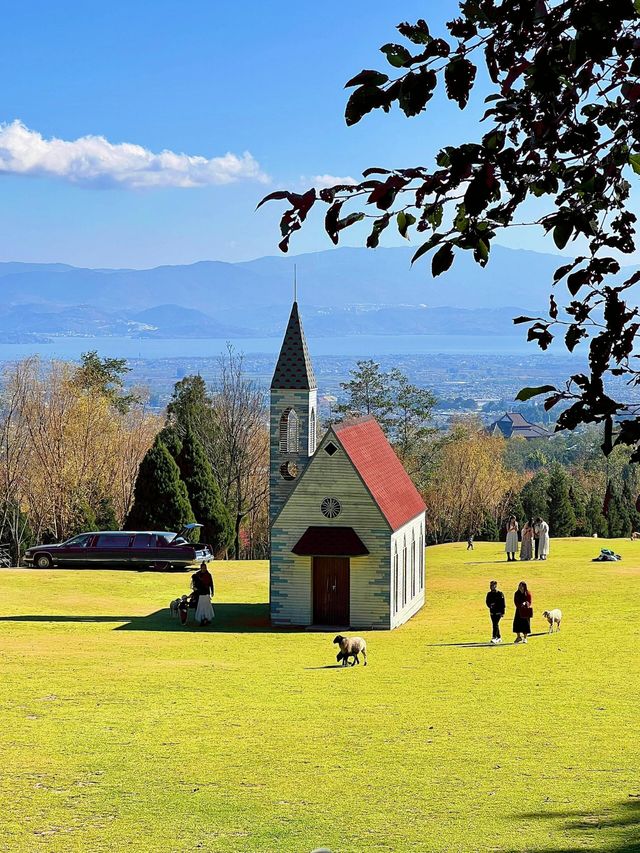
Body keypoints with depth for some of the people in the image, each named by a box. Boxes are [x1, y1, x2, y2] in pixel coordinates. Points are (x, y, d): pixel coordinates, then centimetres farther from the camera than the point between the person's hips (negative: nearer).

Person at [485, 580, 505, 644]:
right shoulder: (489, 594, 9)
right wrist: (490, 606, -6)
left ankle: (494, 638, -21)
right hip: (492, 612, 6)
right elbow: (487, 601, 16)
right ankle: (499, 637, 22)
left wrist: (503, 612, -12)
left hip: (498, 612, -6)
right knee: (495, 625, 10)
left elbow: (503, 604, -7)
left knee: (495, 624, -15)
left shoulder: (500, 594, -6)